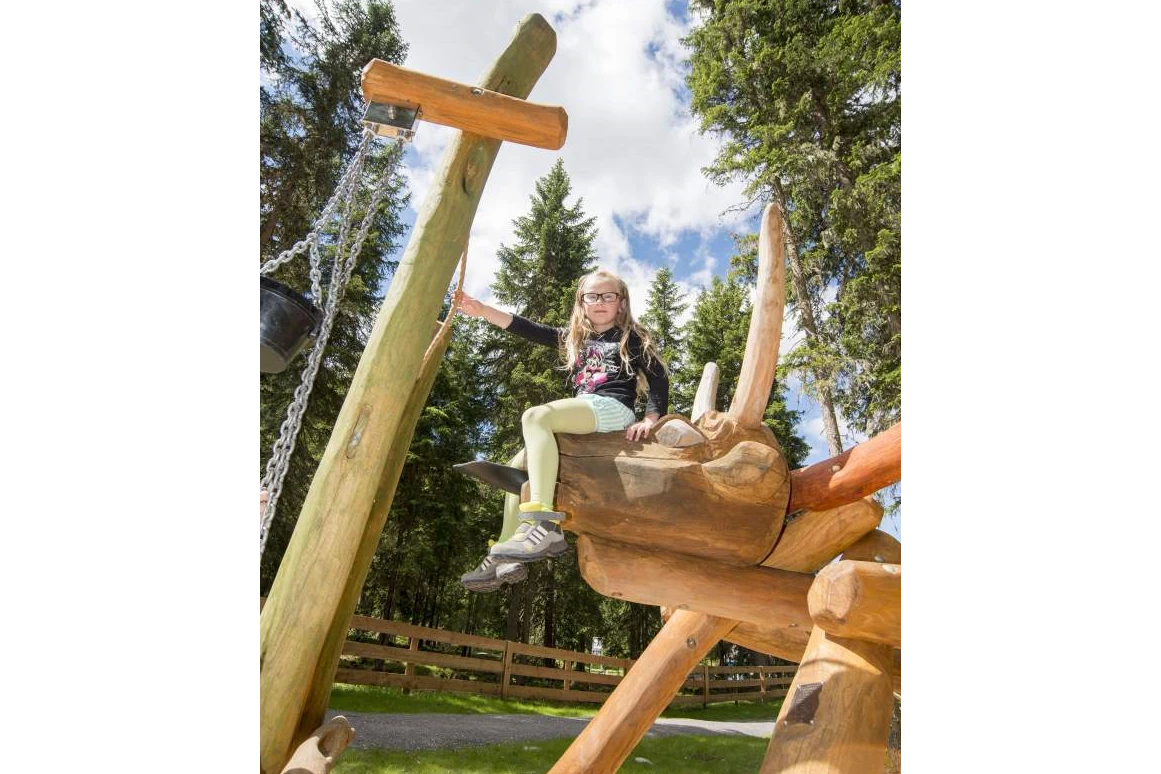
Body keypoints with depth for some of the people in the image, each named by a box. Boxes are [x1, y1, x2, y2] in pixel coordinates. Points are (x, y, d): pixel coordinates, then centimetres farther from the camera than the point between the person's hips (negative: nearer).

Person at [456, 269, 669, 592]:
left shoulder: (631, 338, 11)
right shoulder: (574, 338, 25)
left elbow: (659, 379, 3)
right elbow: (529, 329, 17)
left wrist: (651, 419, -14)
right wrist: (482, 310, 7)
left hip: (612, 409, -7)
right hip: (581, 421, 8)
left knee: (535, 416, -30)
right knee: (521, 464, -2)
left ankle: (545, 523, -44)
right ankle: (506, 559, -5)